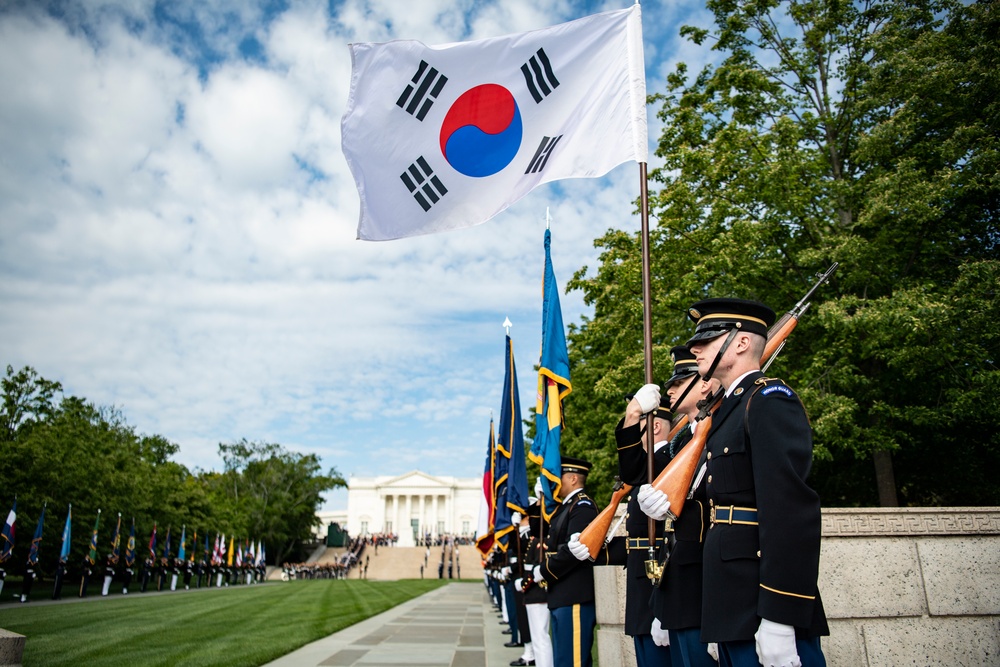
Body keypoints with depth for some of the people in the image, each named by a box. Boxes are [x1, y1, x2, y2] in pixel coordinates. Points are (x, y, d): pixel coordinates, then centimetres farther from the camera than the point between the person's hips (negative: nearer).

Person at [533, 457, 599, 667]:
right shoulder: (566, 507, 19)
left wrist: (544, 571, -12)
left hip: (574, 597, -10)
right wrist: (543, 569, 3)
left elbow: (573, 548, -21)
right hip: (561, 596, 10)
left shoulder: (583, 506, -11)